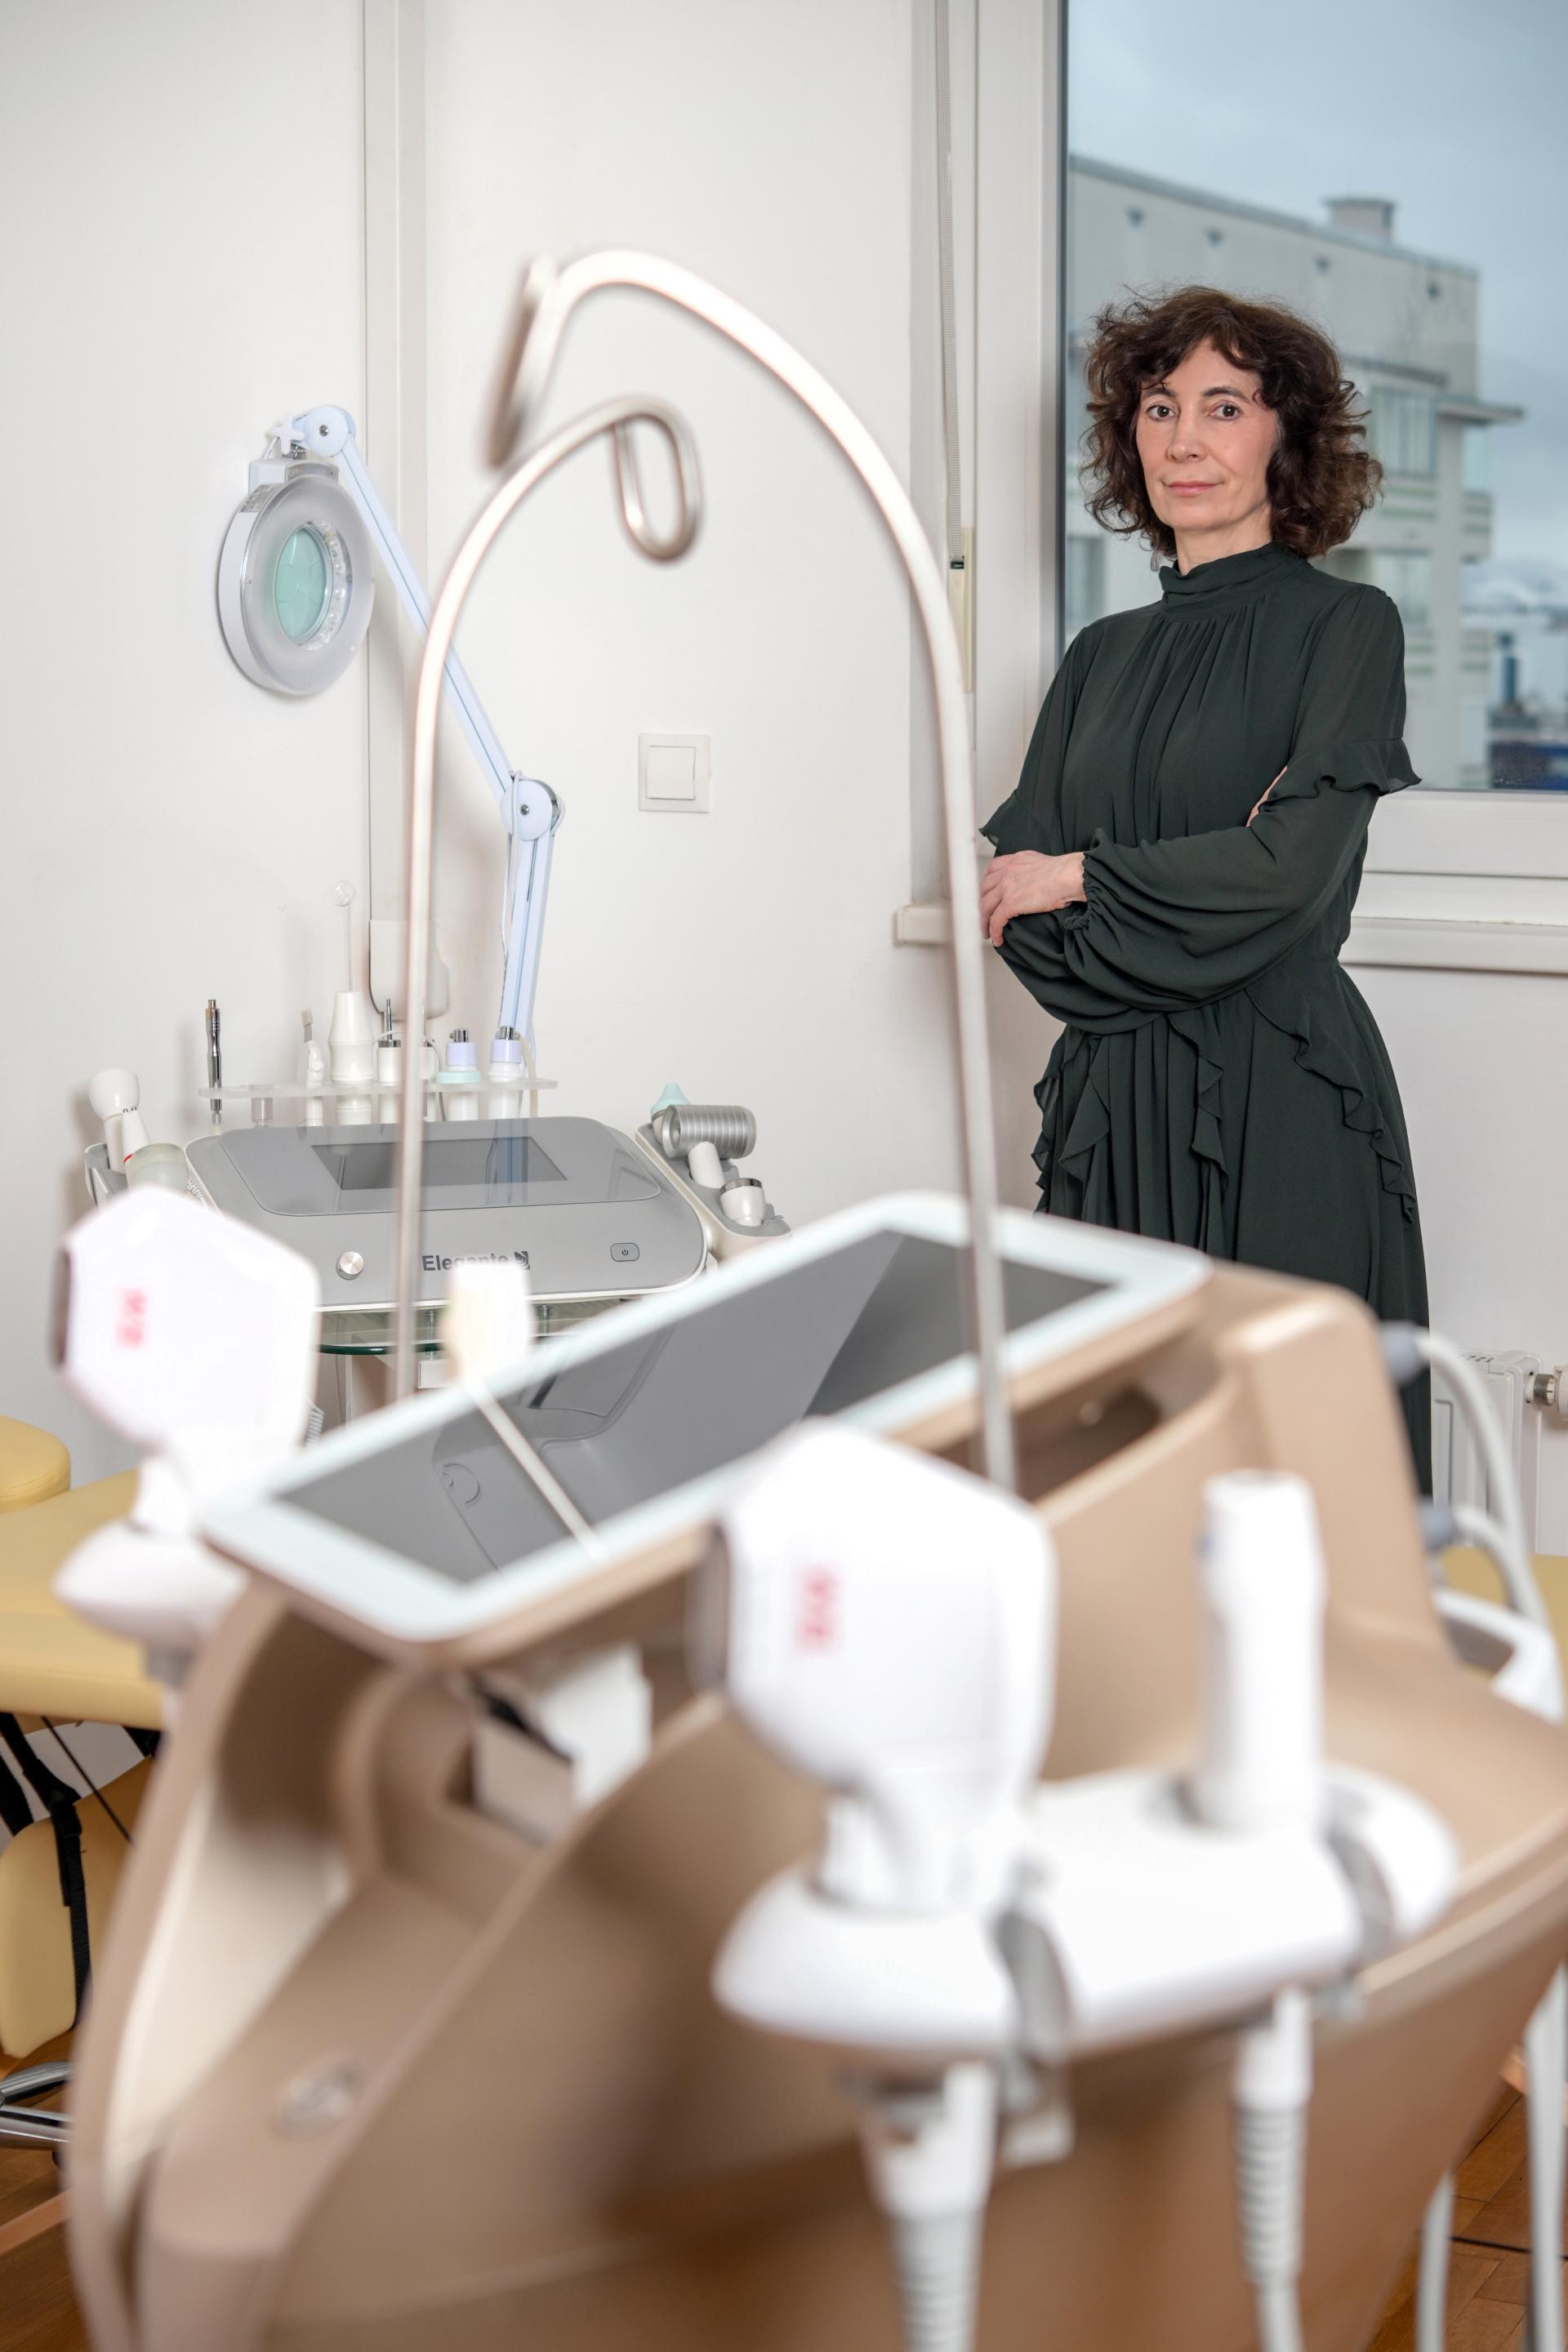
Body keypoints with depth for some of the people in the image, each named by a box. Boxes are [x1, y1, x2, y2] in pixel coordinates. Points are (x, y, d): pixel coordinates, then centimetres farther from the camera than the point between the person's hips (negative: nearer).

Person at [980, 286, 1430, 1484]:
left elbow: (1294, 866, -13)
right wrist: (1179, 905, -9)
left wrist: (1085, 879, -3)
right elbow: (1007, 873, 6)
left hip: (1279, 1105, -5)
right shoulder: (1105, 655, 15)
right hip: (1112, 1101, 5)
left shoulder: (1344, 626, 0)